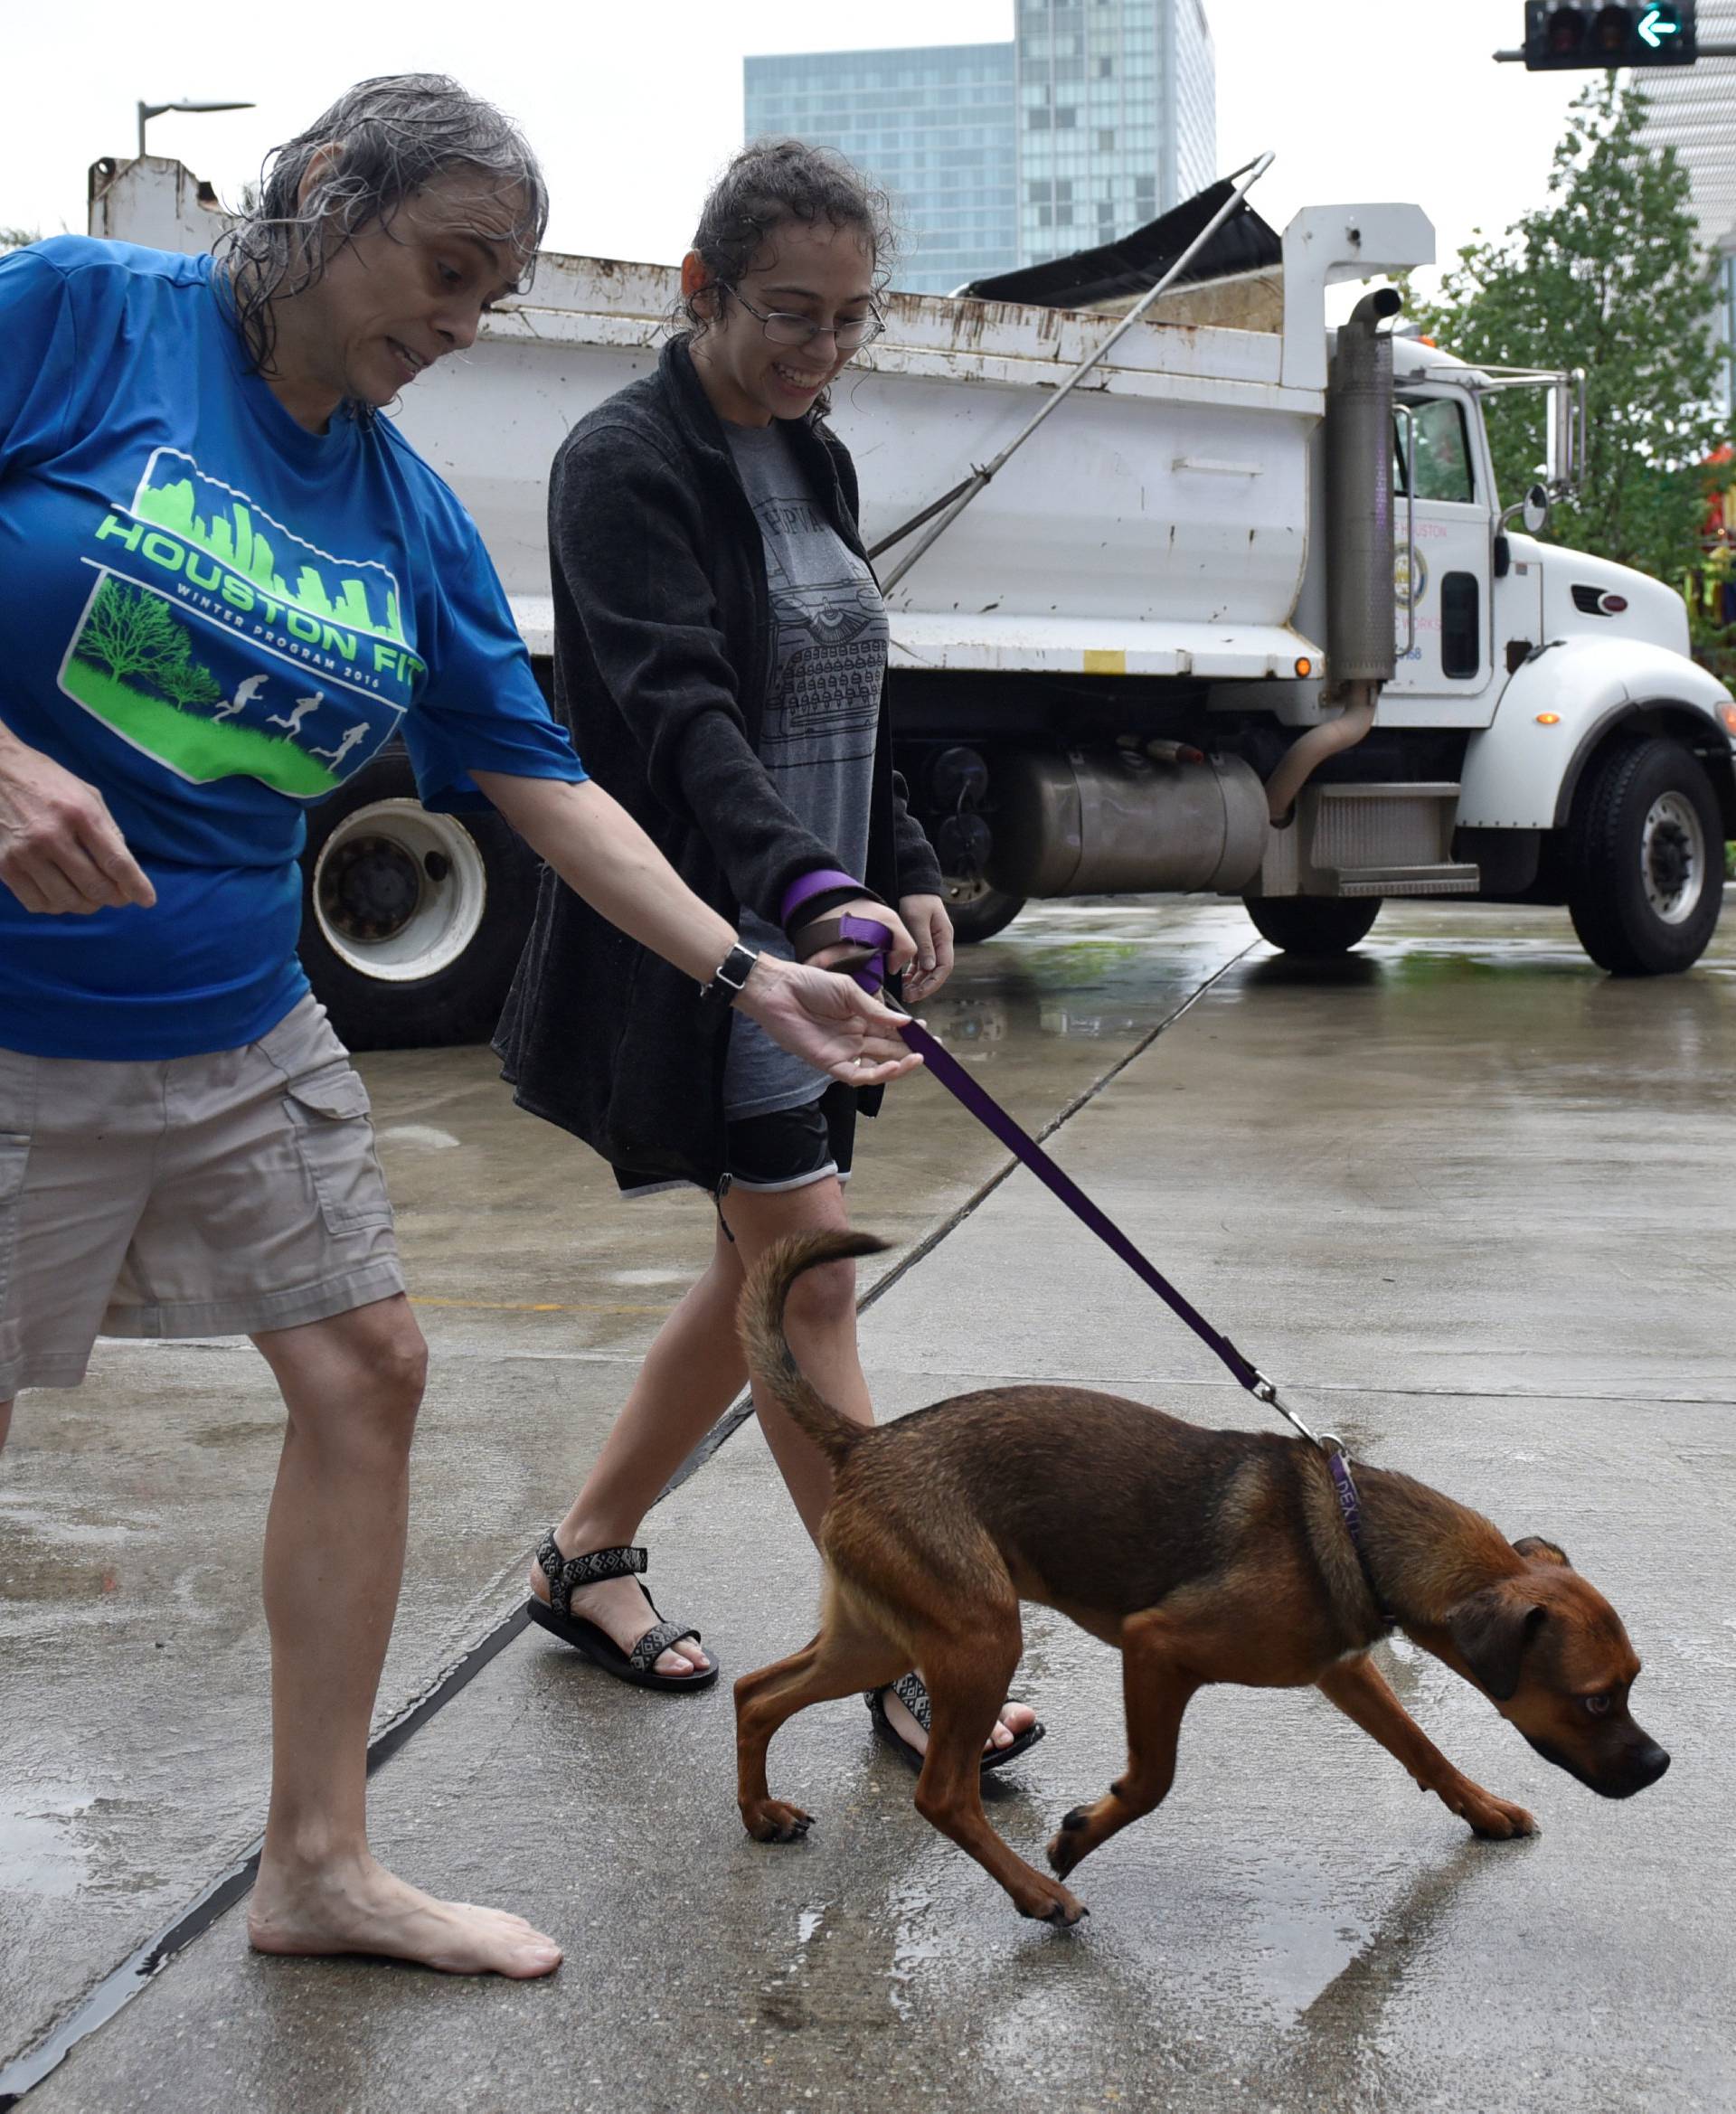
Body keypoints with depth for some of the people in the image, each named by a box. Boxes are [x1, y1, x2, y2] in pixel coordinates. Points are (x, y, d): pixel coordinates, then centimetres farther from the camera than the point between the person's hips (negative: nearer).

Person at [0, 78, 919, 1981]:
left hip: (239, 1030, 7)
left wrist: (748, 979, 1)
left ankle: (316, 1864, 19)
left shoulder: (410, 518, 6)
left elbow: (541, 785, 7)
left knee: (364, 1370, 6)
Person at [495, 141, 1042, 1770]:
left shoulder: (814, 462, 13)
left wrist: (906, 876, 14)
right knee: (812, 1282, -7)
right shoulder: (627, 463, -14)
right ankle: (903, 1662, 0)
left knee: (764, 1271, 13)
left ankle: (586, 1558, 29)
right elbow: (683, 714, -28)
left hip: (810, 930, 9)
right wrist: (815, 891, -40)